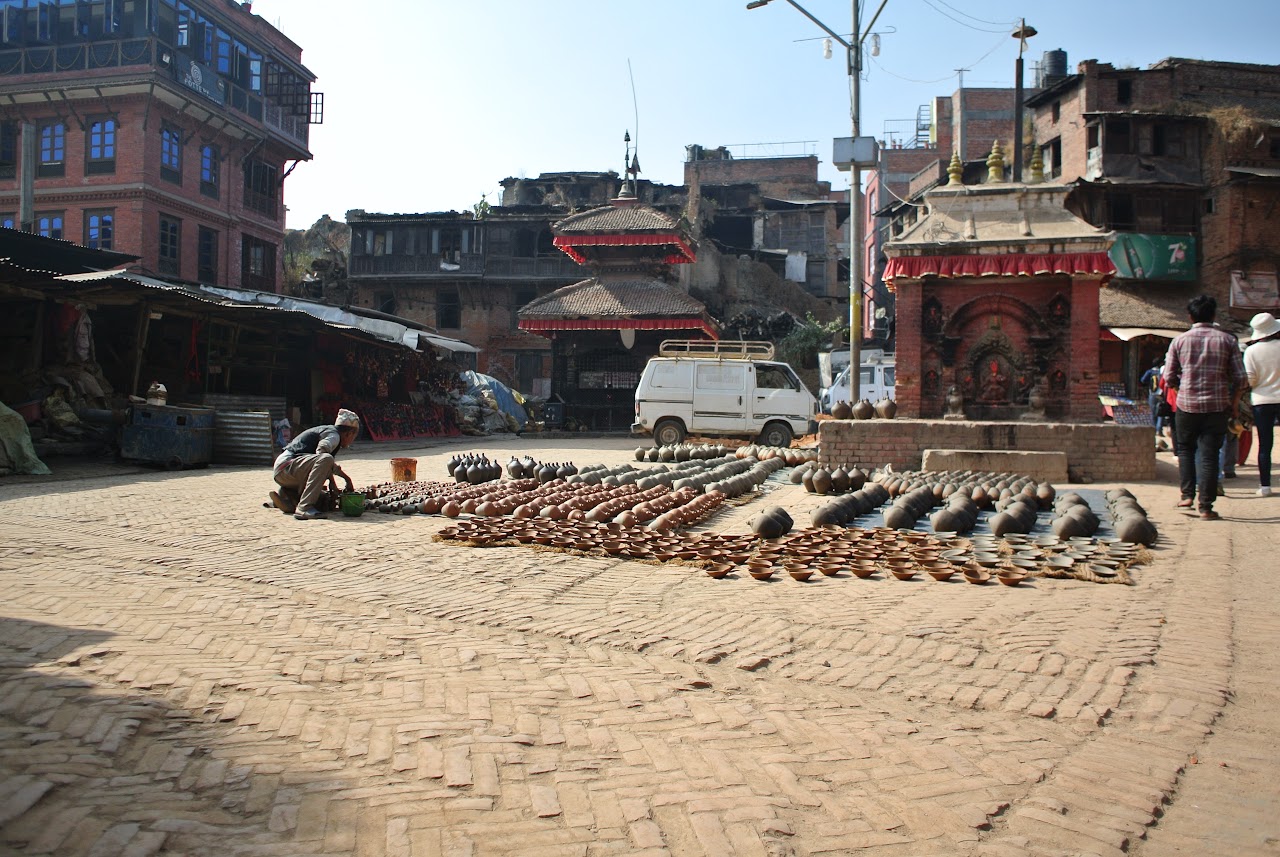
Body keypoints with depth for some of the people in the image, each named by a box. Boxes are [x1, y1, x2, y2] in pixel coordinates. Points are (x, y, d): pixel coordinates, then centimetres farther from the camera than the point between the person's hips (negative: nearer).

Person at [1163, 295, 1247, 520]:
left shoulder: (1180, 340, 0)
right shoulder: (1227, 340, 0)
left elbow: (1169, 378, 1)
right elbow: (1240, 378, -1)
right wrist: (1234, 402, 13)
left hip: (1187, 404, 0)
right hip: (1217, 406, 0)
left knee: (1186, 449, 19)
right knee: (1209, 454, 2)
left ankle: (1187, 494, 11)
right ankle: (1206, 507, 1)